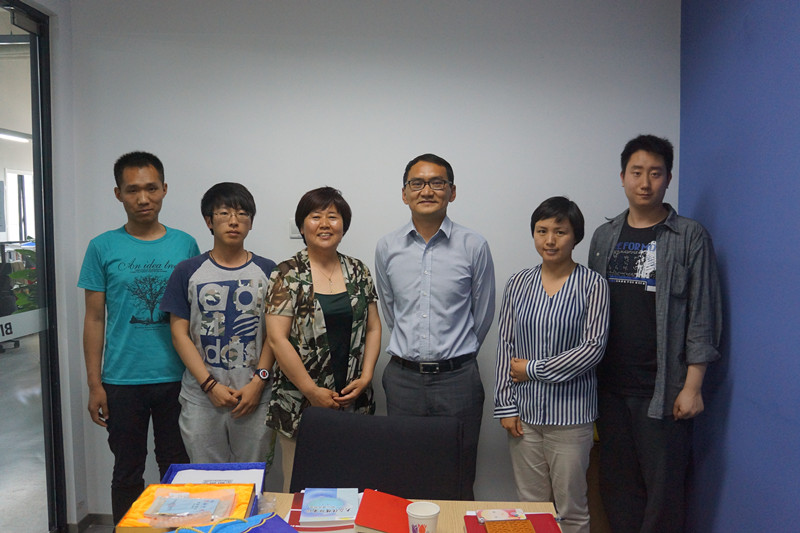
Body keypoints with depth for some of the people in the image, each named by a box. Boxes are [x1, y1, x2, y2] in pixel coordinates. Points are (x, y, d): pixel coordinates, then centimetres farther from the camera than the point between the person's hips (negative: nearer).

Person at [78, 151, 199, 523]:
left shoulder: (185, 245, 2)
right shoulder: (103, 248, -1)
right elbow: (94, 319, 2)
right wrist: (94, 384, -2)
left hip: (176, 379, 1)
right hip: (122, 381, 0)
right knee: (127, 473, 13)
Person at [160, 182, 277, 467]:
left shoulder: (267, 271, 4)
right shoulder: (188, 272, 3)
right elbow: (179, 334, 0)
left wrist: (258, 382, -8)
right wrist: (211, 385, -7)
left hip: (256, 397, 0)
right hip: (201, 398, 0)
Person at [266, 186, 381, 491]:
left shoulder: (359, 272, 8)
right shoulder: (288, 275, -5)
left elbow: (373, 328, 11)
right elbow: (277, 338, -9)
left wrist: (365, 377, -2)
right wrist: (312, 391, -11)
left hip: (354, 401, 3)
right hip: (301, 402, -3)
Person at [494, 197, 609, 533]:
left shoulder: (592, 284, -5)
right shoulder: (518, 283, 5)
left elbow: (593, 347, -11)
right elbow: (505, 345, 4)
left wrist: (533, 369, -10)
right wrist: (505, 406, 0)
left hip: (571, 413, -3)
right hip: (524, 413, 3)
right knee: (530, 505, 14)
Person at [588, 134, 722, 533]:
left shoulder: (690, 238, -1)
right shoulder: (605, 236, 10)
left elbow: (702, 316, -4)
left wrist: (693, 386, -9)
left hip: (663, 389, -4)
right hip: (610, 386, 4)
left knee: (663, 487, 3)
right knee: (616, 484, 12)